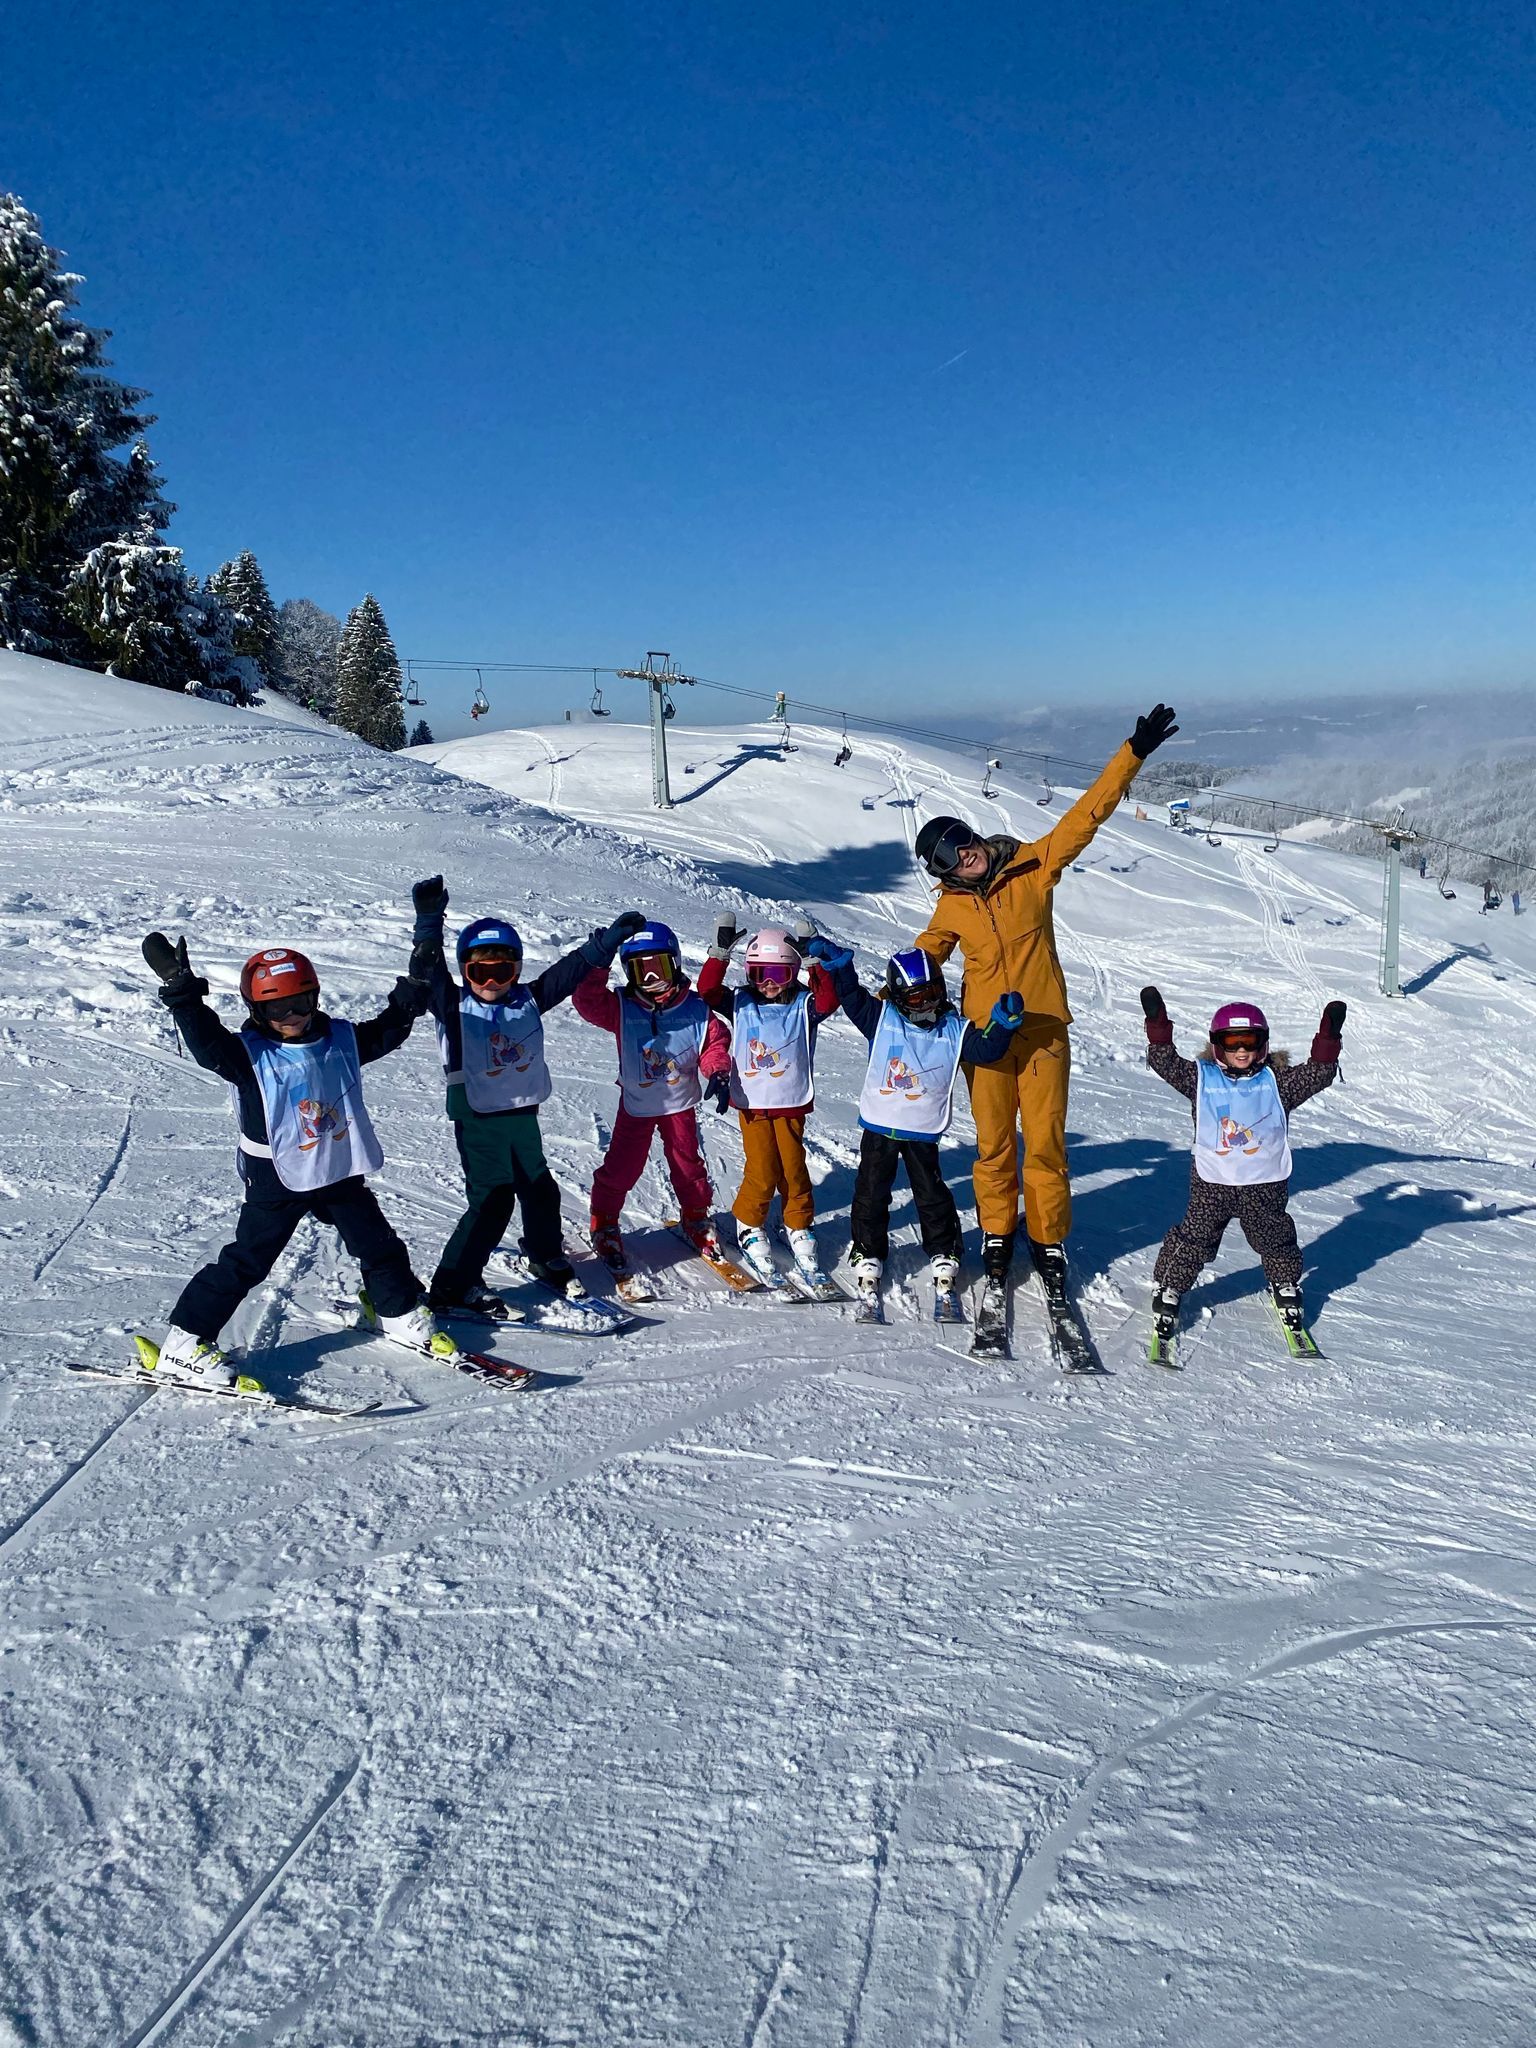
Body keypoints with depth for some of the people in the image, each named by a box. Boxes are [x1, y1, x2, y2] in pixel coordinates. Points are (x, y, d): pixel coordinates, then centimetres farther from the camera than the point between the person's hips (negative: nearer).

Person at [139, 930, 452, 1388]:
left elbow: (384, 1032, 13)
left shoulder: (341, 1040, -1)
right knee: (245, 1262, -2)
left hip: (340, 1173, 5)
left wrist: (409, 998, -2)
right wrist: (181, 992, -46)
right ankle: (184, 1345, 9)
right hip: (277, 1180, -5)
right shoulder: (249, 1054, -15)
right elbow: (206, 1041, -32)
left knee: (379, 1246, 15)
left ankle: (402, 1316, 37)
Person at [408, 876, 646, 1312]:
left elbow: (570, 970, 4)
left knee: (540, 1190, 16)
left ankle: (546, 1257, 43)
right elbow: (427, 972, -23)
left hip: (523, 1115, 5)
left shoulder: (528, 1001, 4)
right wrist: (429, 921, -34)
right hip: (477, 1120, -5)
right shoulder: (454, 1007, -8)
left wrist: (610, 938, 0)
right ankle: (453, 1286, 1)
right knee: (491, 1201, -10)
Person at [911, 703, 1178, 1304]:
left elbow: (1086, 814, -7)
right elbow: (923, 957, 19)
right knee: (993, 1143, 7)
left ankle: (1048, 1241, 17)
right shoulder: (951, 908, 2)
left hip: (1042, 1030, -1)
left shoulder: (1034, 867, -5)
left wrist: (1134, 753, -11)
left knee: (1045, 1142, 1)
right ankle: (997, 1233, 25)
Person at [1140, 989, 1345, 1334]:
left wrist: (1328, 1040, -20)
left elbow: (1317, 1075, -7)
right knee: (1194, 1239, 0)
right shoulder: (1201, 1077, -2)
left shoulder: (1276, 1080, -1)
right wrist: (1158, 1027, -21)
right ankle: (1168, 1290, 15)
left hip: (1265, 1184, 1)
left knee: (1274, 1239, 17)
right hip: (1211, 1182, -1)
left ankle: (1287, 1286, 41)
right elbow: (1166, 1064, -10)